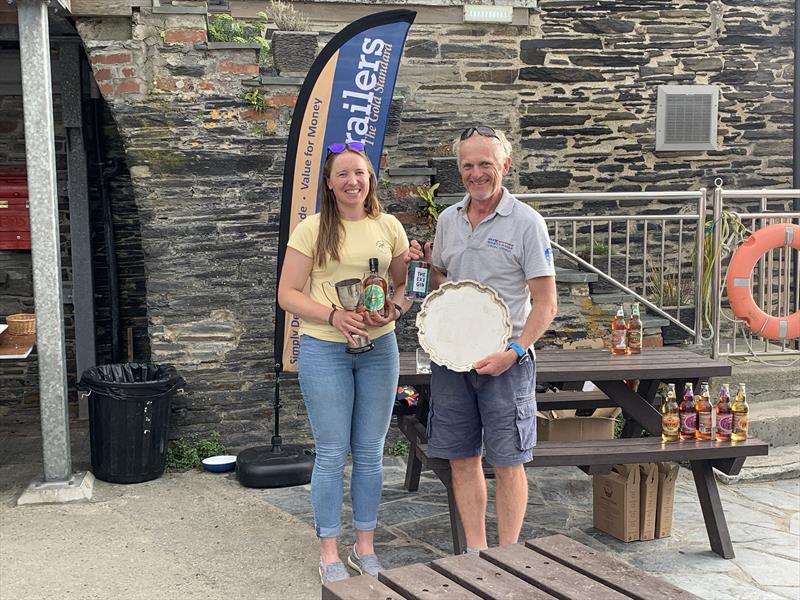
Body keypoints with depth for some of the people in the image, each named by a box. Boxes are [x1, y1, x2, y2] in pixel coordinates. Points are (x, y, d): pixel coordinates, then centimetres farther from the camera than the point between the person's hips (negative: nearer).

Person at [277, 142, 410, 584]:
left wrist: (393, 309, -11)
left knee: (370, 452, 10)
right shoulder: (312, 230, -3)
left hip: (379, 348, 3)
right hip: (324, 349, -3)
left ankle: (364, 548, 25)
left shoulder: (389, 228, 5)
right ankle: (329, 553, 16)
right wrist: (334, 316, -19)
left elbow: (405, 286, 11)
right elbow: (287, 294, -5)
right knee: (332, 454, 3)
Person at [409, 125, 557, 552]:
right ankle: (475, 552, 25)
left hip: (505, 361, -5)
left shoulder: (525, 222, -7)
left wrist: (515, 352, -20)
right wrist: (422, 264, 0)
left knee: (507, 461, 2)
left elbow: (545, 303, -9)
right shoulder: (448, 220, 9)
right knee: (462, 458, 11)